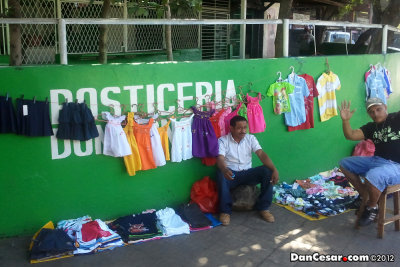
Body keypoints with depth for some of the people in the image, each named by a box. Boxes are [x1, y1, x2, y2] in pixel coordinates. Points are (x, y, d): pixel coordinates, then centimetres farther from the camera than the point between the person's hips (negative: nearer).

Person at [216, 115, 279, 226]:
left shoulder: (250, 139, 4)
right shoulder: (223, 141, -5)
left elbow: (262, 154, -8)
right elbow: (220, 159, -21)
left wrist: (274, 169, -26)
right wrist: (225, 170, -46)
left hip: (247, 173, 3)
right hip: (231, 174, -3)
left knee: (267, 171, -23)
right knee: (221, 174, -37)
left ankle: (263, 208, -10)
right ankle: (225, 211, -21)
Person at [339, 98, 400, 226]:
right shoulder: (371, 127, 13)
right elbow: (351, 135, 3)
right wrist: (345, 120, -14)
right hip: (376, 160, 8)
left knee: (372, 176, -37)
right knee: (345, 163, 9)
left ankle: (372, 208, -6)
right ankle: (364, 195, 10)